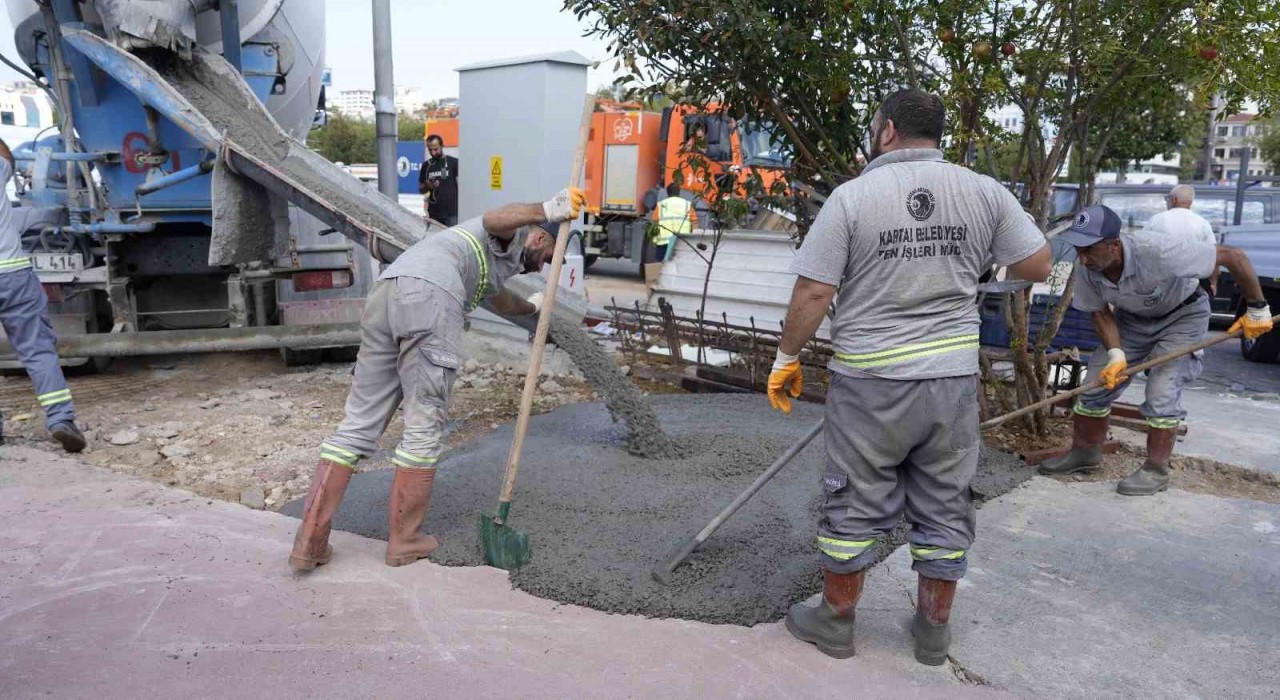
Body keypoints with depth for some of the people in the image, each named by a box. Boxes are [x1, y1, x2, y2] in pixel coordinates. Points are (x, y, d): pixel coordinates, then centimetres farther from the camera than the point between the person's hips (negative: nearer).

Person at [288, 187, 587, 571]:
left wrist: (532, 306, 86)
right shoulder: (513, 238, 20)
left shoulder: (489, 268, 44)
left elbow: (502, 302, 67)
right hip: (429, 294, -9)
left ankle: (310, 542, 6)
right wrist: (546, 211, -22)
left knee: (360, 423, 7)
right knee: (424, 426, 1)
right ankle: (405, 540, 10)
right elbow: (492, 220, -7)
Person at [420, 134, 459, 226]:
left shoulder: (454, 163, 1)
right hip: (434, 214, 4)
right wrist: (427, 186, -5)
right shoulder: (426, 165, 13)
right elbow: (421, 190, 18)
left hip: (452, 213, -3)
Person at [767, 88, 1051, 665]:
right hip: (953, 379, 4)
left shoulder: (853, 196, -10)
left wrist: (787, 358, 2)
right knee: (944, 508, 16)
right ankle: (934, 630, 30)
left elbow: (812, 294, -11)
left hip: (871, 383, -3)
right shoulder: (983, 191, 0)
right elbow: (1037, 266, 6)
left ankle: (835, 622, 26)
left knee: (853, 507, 11)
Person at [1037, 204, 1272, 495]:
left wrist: (1257, 309, -21)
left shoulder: (1157, 249, -40)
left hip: (1183, 315, -4)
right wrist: (1115, 355, -21)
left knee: (1161, 393, -14)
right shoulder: (1085, 269, -24)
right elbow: (1100, 312, -8)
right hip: (1132, 317, 5)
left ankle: (1156, 471, 1)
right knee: (1097, 382, -1)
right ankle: (1084, 452, 18)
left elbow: (1234, 256, -30)